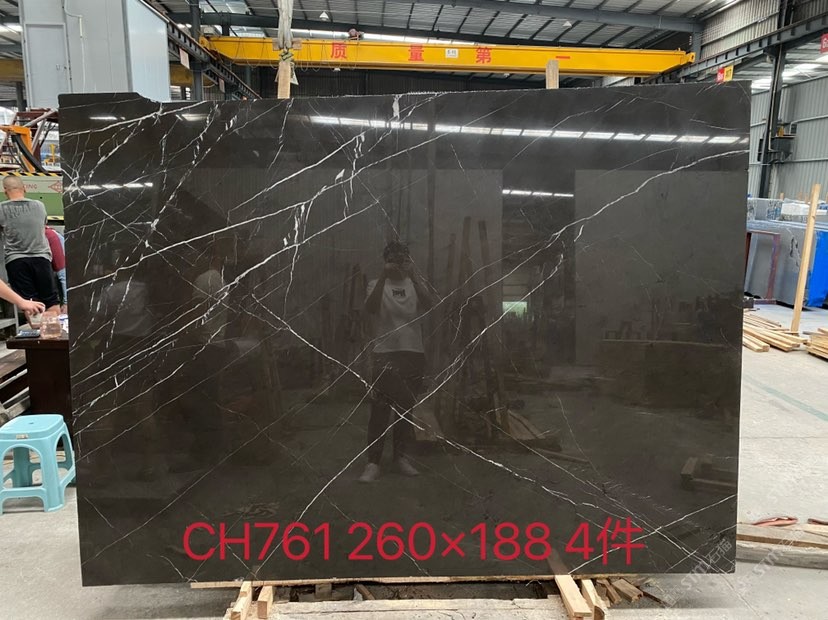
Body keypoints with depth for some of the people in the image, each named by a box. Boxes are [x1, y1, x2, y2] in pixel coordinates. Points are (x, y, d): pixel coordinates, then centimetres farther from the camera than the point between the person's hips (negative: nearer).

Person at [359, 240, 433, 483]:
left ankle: (401, 456, 20)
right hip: (385, 354, -2)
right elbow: (370, 308, -17)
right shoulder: (377, 285, 4)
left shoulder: (414, 285, 10)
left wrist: (413, 275, -22)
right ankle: (373, 462, -4)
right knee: (380, 408, -6)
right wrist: (383, 276, -26)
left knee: (406, 407, 9)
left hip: (414, 353, 3)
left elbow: (428, 304, -11)